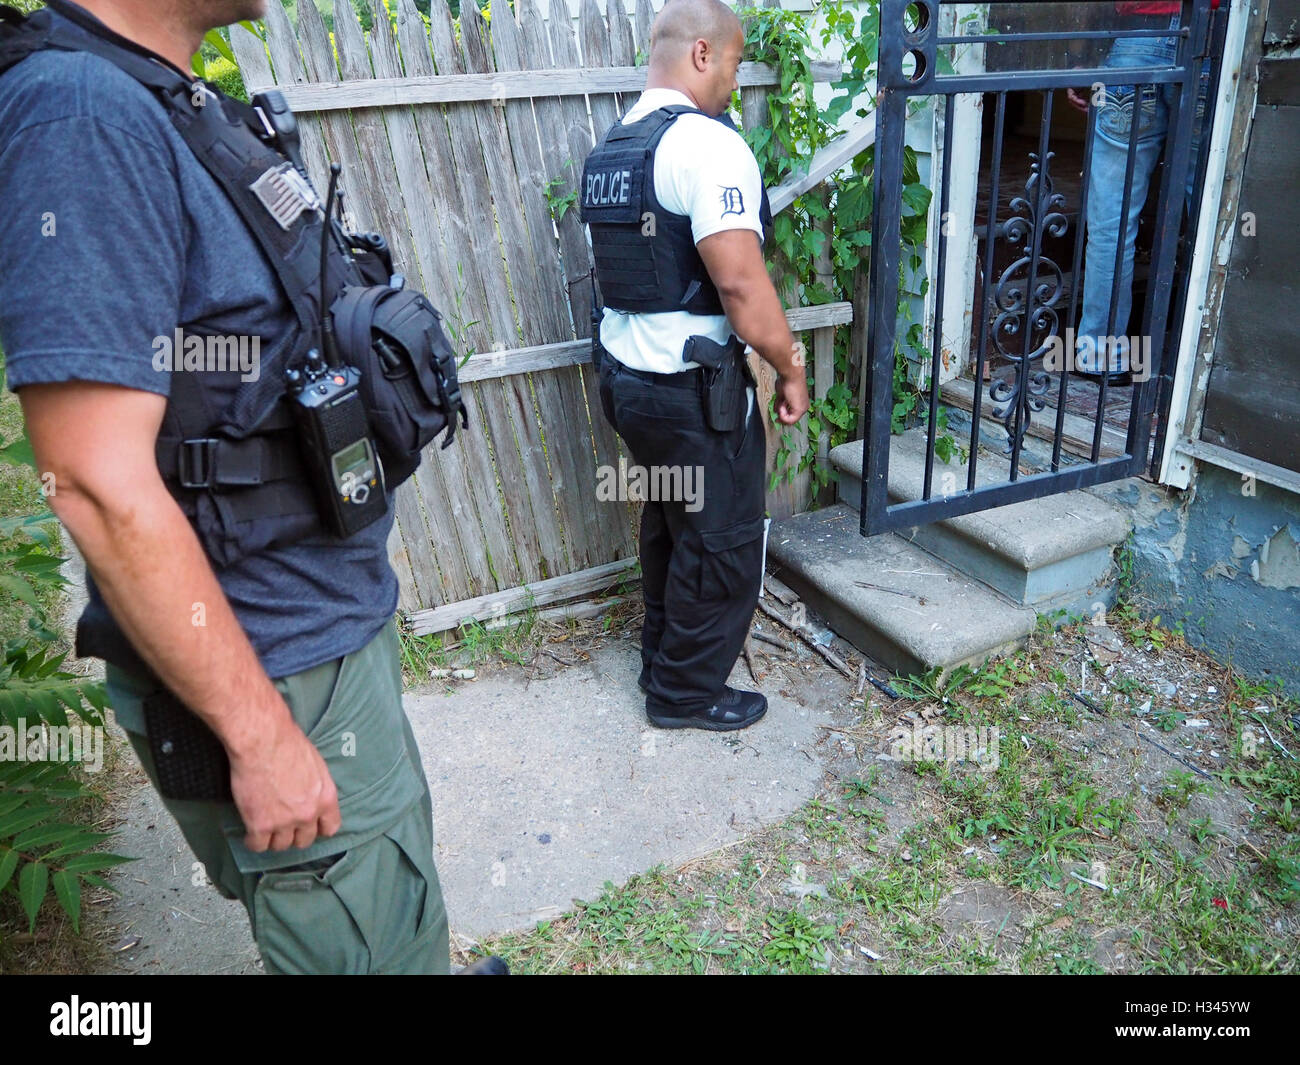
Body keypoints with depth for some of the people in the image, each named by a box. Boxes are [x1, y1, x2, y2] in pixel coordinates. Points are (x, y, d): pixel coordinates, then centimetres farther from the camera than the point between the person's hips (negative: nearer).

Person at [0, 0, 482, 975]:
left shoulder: (193, 113, 9)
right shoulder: (80, 109, -20)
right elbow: (99, 484, -25)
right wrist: (260, 733, -19)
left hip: (343, 630, 8)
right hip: (279, 682, -8)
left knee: (400, 906, 26)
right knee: (379, 948, 12)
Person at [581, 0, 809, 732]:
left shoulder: (613, 146, 11)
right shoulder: (708, 143, -17)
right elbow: (741, 283, -23)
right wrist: (792, 369, -11)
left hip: (627, 374, 9)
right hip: (695, 389, -9)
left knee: (670, 525, 23)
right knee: (724, 544, 7)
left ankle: (663, 657, 40)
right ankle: (687, 693, 22)